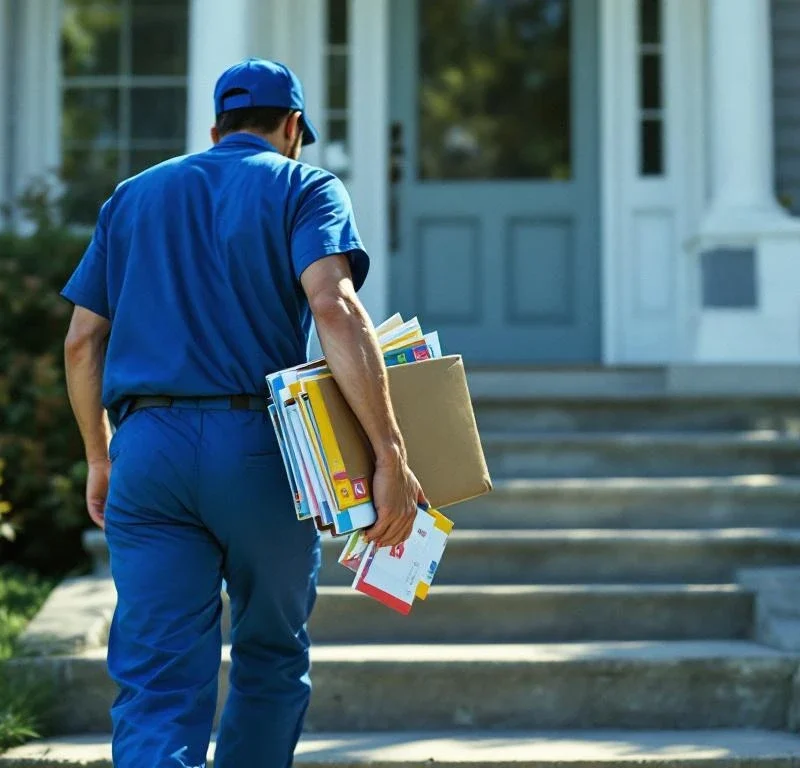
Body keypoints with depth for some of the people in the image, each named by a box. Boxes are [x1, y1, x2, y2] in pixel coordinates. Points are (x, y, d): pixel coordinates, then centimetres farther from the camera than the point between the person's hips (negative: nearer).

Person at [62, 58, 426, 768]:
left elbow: (82, 342, 14)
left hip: (146, 448, 3)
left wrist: (100, 458, 25)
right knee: (272, 657, 18)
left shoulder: (133, 195, 19)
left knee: (156, 683, -2)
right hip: (260, 445, -2)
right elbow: (334, 307, -14)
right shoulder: (305, 188, 5)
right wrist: (390, 453, -19)